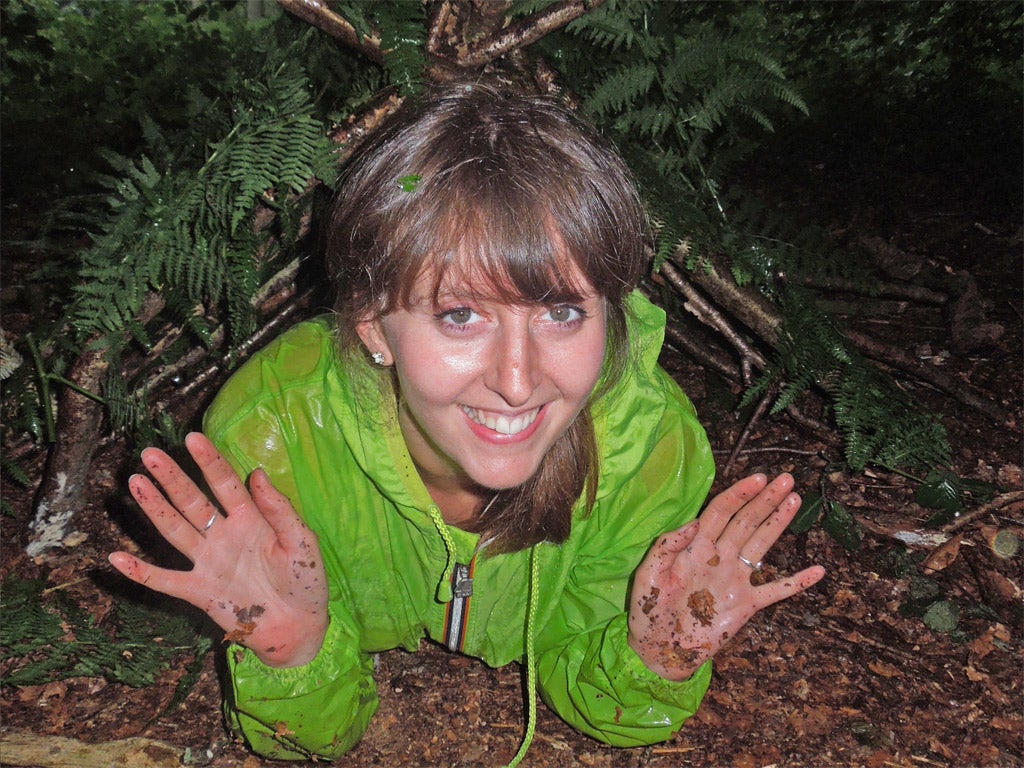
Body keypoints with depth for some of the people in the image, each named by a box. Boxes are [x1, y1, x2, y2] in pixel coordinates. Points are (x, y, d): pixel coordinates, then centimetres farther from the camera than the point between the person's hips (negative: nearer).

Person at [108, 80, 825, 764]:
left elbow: (589, 700, -18)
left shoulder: (654, 439, -36)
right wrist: (295, 654, -45)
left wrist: (658, 663, -40)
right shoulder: (271, 431, -39)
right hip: (344, 651, 0)